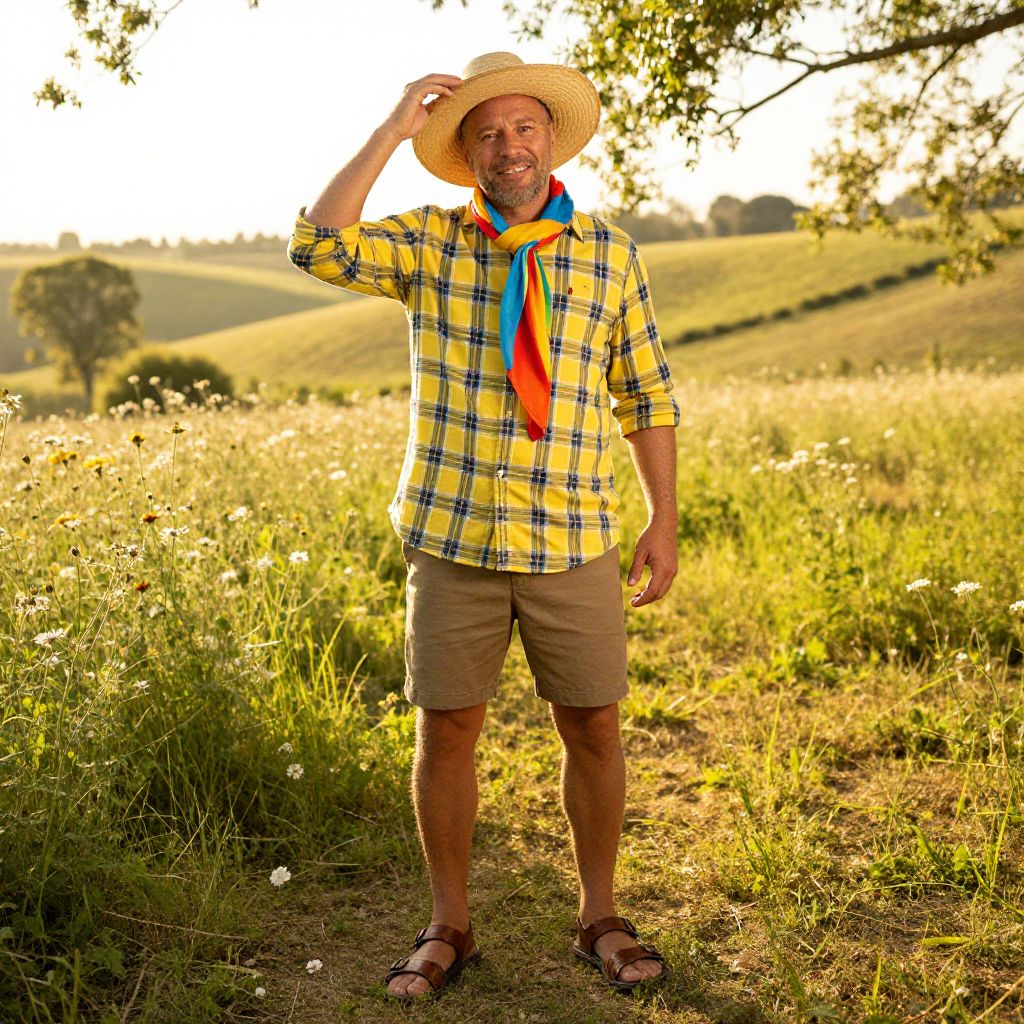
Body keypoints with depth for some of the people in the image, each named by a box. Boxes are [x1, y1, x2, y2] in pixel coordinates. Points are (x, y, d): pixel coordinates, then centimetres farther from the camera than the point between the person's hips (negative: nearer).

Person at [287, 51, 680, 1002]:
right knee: (445, 731, 7)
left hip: (573, 545, 1)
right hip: (452, 538, 0)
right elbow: (319, 246, -15)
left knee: (593, 729, 6)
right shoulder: (431, 244, 3)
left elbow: (647, 397, 9)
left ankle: (599, 919, 27)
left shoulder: (610, 254, 5)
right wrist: (392, 131, -12)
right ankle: (449, 926, 25)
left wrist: (664, 522, 4)